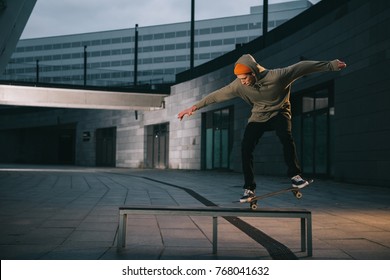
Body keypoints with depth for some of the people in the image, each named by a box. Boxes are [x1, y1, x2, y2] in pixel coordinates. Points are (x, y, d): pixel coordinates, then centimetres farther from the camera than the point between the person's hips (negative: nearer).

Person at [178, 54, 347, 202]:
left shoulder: (276, 76, -30)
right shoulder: (239, 85, -21)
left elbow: (302, 67, -23)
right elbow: (217, 95, -12)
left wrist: (331, 65, -19)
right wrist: (195, 107, -11)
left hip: (279, 112, -2)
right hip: (258, 116, 3)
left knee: (286, 137, -32)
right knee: (246, 147, -14)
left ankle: (295, 175, -15)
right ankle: (249, 189, -4)